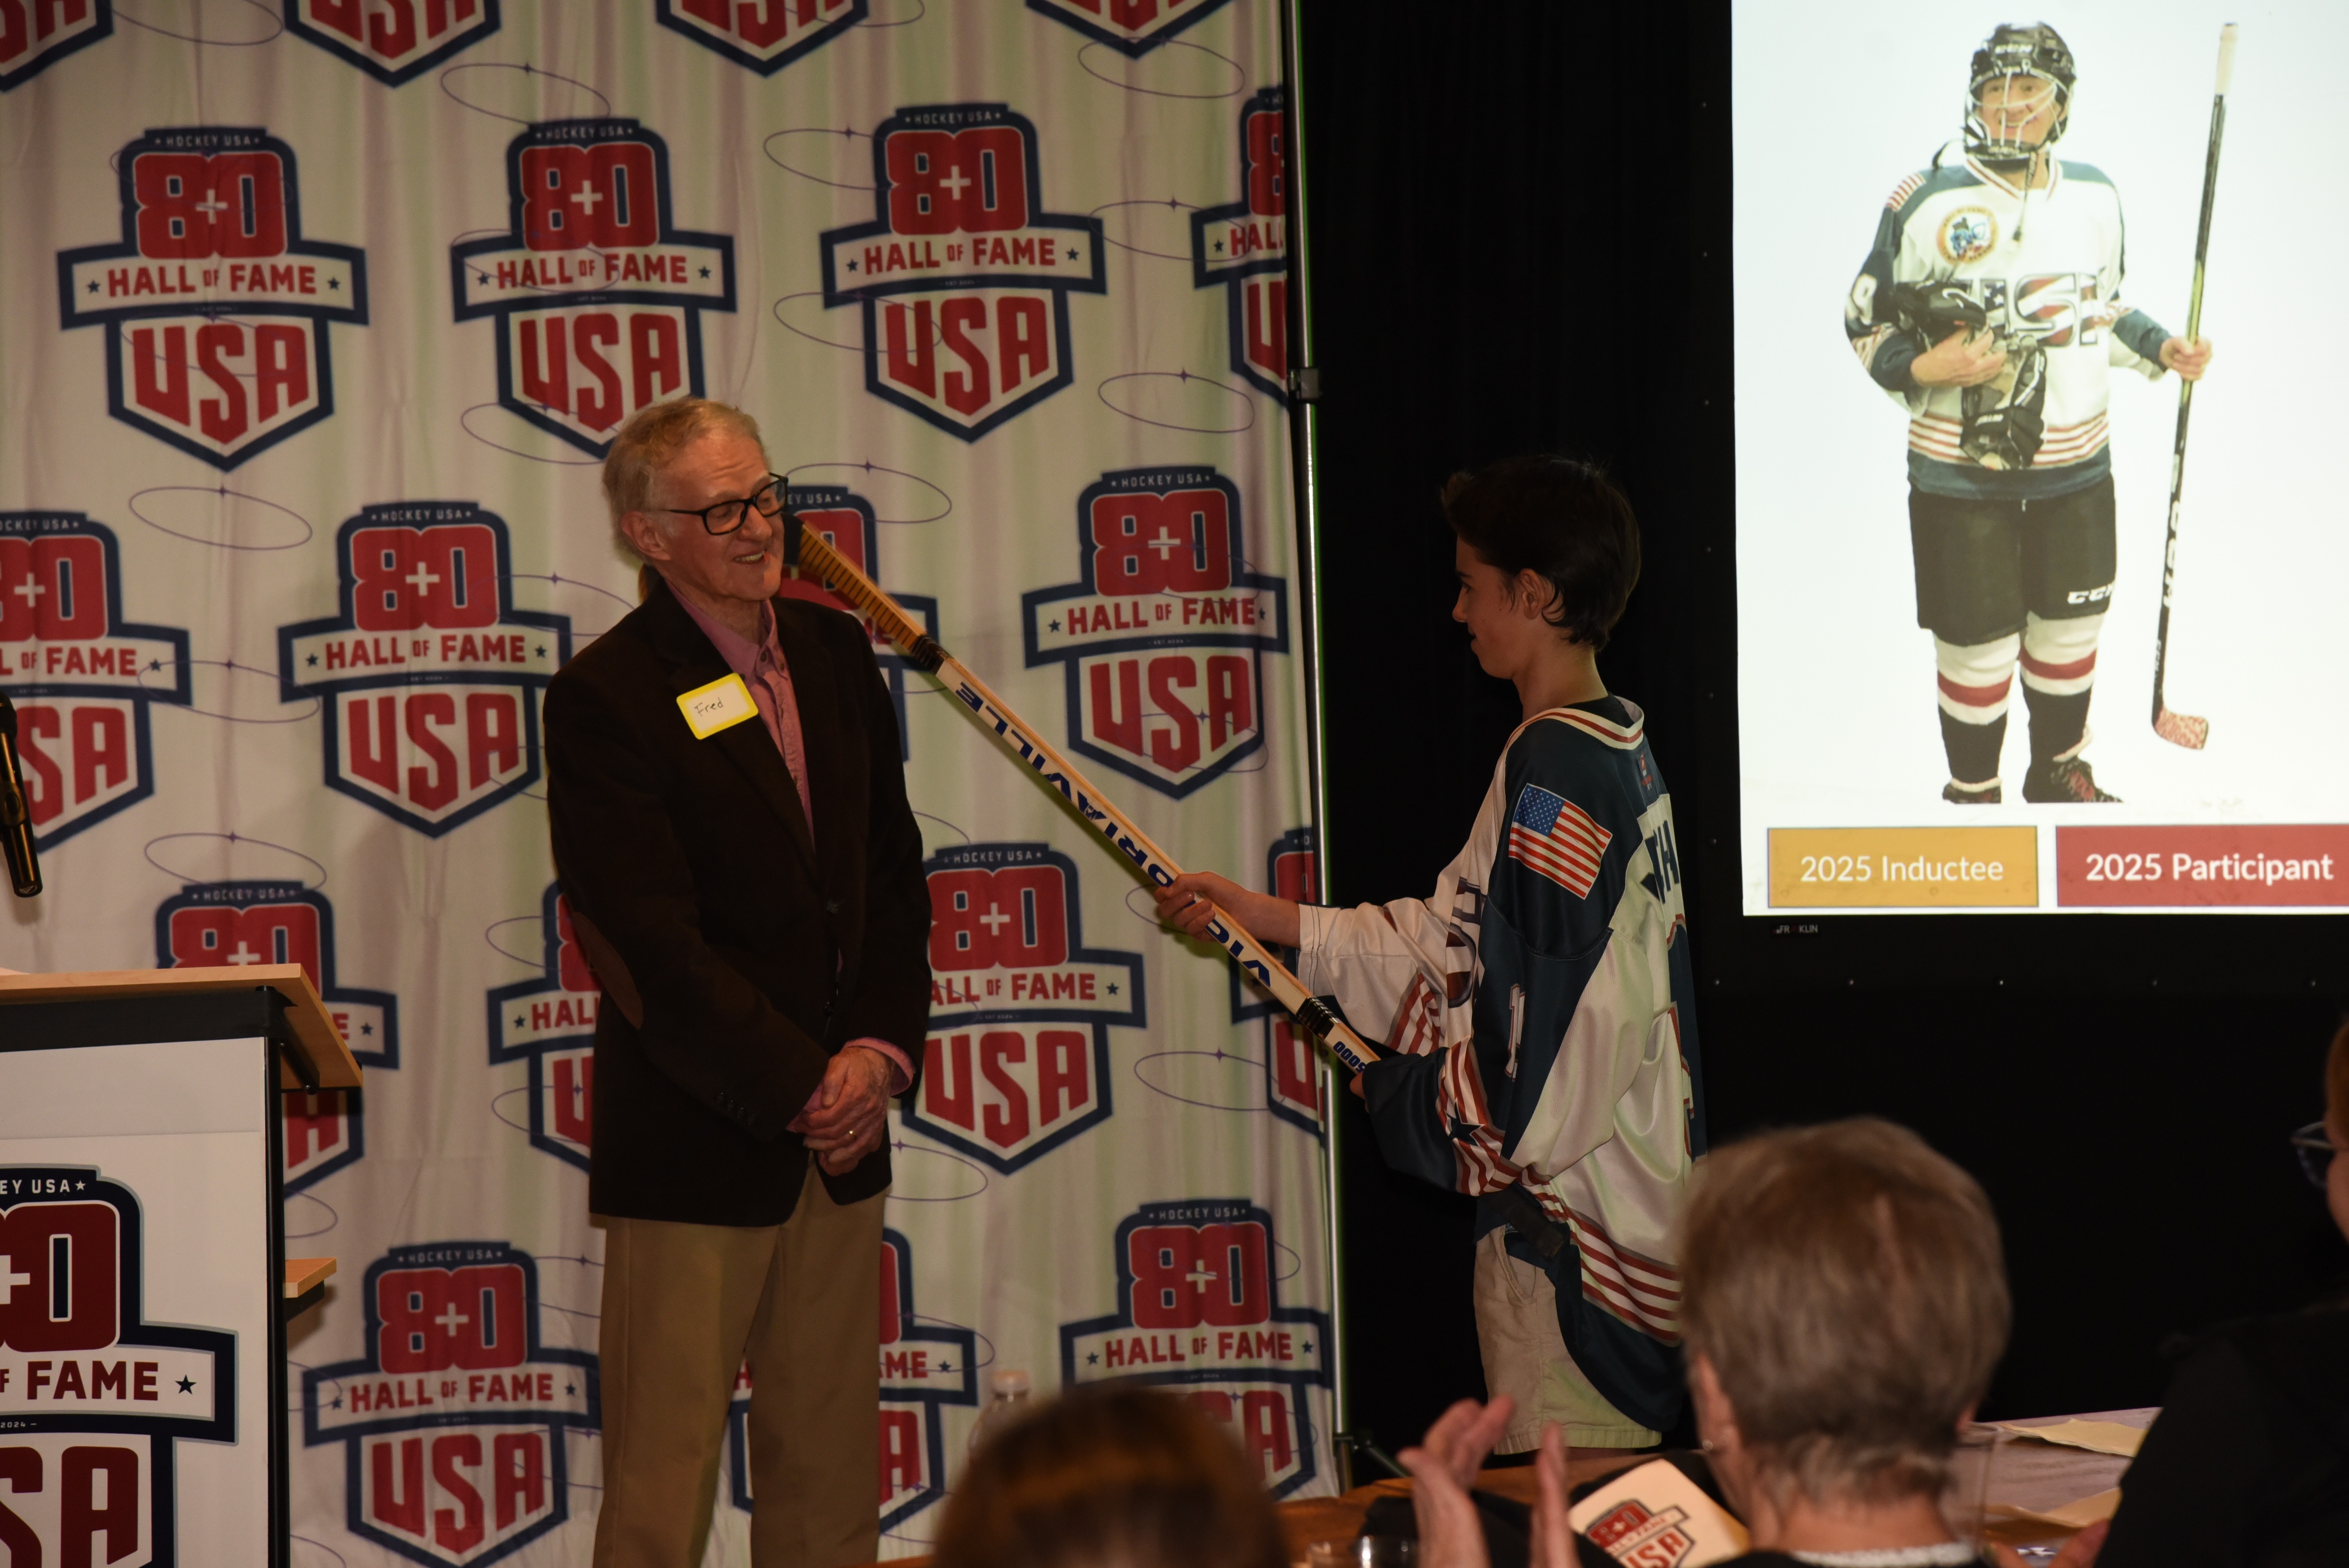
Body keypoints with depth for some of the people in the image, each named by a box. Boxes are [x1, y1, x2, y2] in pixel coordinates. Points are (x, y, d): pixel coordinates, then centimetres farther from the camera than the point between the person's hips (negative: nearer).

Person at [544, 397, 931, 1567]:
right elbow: (654, 951, -15)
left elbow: (894, 874, 12)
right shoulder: (604, 699, -11)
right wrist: (803, 1090, -14)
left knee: (830, 1473, 10)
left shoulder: (834, 651, 10)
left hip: (840, 1129, 6)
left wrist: (880, 1050, -3)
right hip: (694, 1143, -6)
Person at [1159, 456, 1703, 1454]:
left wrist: (1405, 1096, -6)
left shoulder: (1554, 770, -18)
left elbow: (1549, 1038, -21)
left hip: (1566, 1213, -10)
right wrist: (1269, 919, 21)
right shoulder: (1621, 754, 13)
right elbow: (1459, 938, 20)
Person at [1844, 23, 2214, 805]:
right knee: (1977, 646, 2)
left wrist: (2162, 349, 5)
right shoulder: (1928, 200, -11)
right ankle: (1973, 796, 22)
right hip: (1961, 470, -5)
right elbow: (1865, 318, -4)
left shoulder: (2094, 197, 5)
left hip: (2076, 466, 5)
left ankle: (2059, 771, 39)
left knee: (2071, 627, 17)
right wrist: (1922, 368, -21)